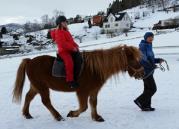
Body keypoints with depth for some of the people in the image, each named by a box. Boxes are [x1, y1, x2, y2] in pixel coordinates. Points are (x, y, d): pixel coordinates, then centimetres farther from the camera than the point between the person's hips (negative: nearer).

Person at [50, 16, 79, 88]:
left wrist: (76, 46, 4)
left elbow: (71, 40, 20)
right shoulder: (58, 32, -12)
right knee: (69, 62, -29)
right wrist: (72, 48, -22)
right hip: (63, 51, -10)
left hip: (69, 50, 10)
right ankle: (70, 81, -27)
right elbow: (63, 43, -22)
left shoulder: (66, 31, 18)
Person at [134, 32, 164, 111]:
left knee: (148, 89, 12)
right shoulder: (143, 46, -13)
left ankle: (145, 106, 19)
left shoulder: (149, 46, 15)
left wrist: (158, 60, 6)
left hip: (149, 71, 9)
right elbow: (143, 60, -23)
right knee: (153, 89, -7)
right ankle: (139, 101, 1)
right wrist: (152, 66, -25)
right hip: (146, 71, -9)